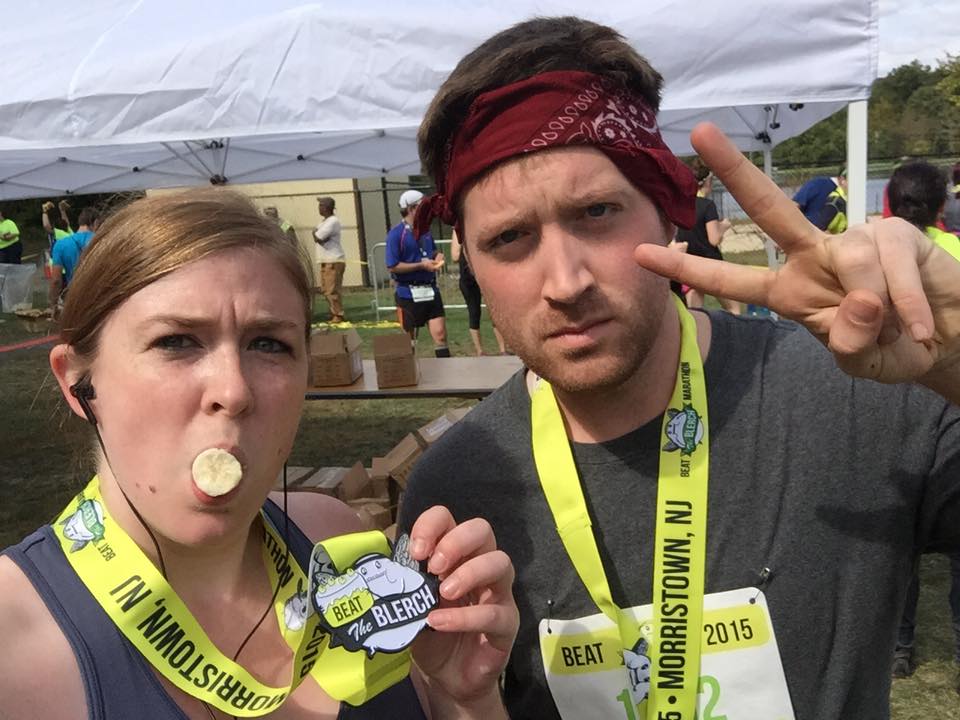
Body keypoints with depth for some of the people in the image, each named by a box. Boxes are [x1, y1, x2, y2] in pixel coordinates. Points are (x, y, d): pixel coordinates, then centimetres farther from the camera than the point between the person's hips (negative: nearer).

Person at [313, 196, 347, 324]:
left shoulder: (333, 221, -15)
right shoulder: (324, 221, 18)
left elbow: (317, 237, -18)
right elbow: (319, 237, 14)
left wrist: (315, 233, 1)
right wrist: (317, 234, -5)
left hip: (334, 261, -10)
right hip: (325, 261, 10)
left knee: (333, 290, -10)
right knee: (326, 289, 14)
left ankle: (339, 315, -4)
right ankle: (334, 313, 23)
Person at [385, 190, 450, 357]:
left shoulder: (425, 230, 9)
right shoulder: (396, 234, -12)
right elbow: (392, 267, -17)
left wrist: (438, 257, 3)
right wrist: (421, 265, -17)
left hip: (430, 290, 5)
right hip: (408, 293, -5)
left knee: (440, 334, -3)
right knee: (409, 339, 9)